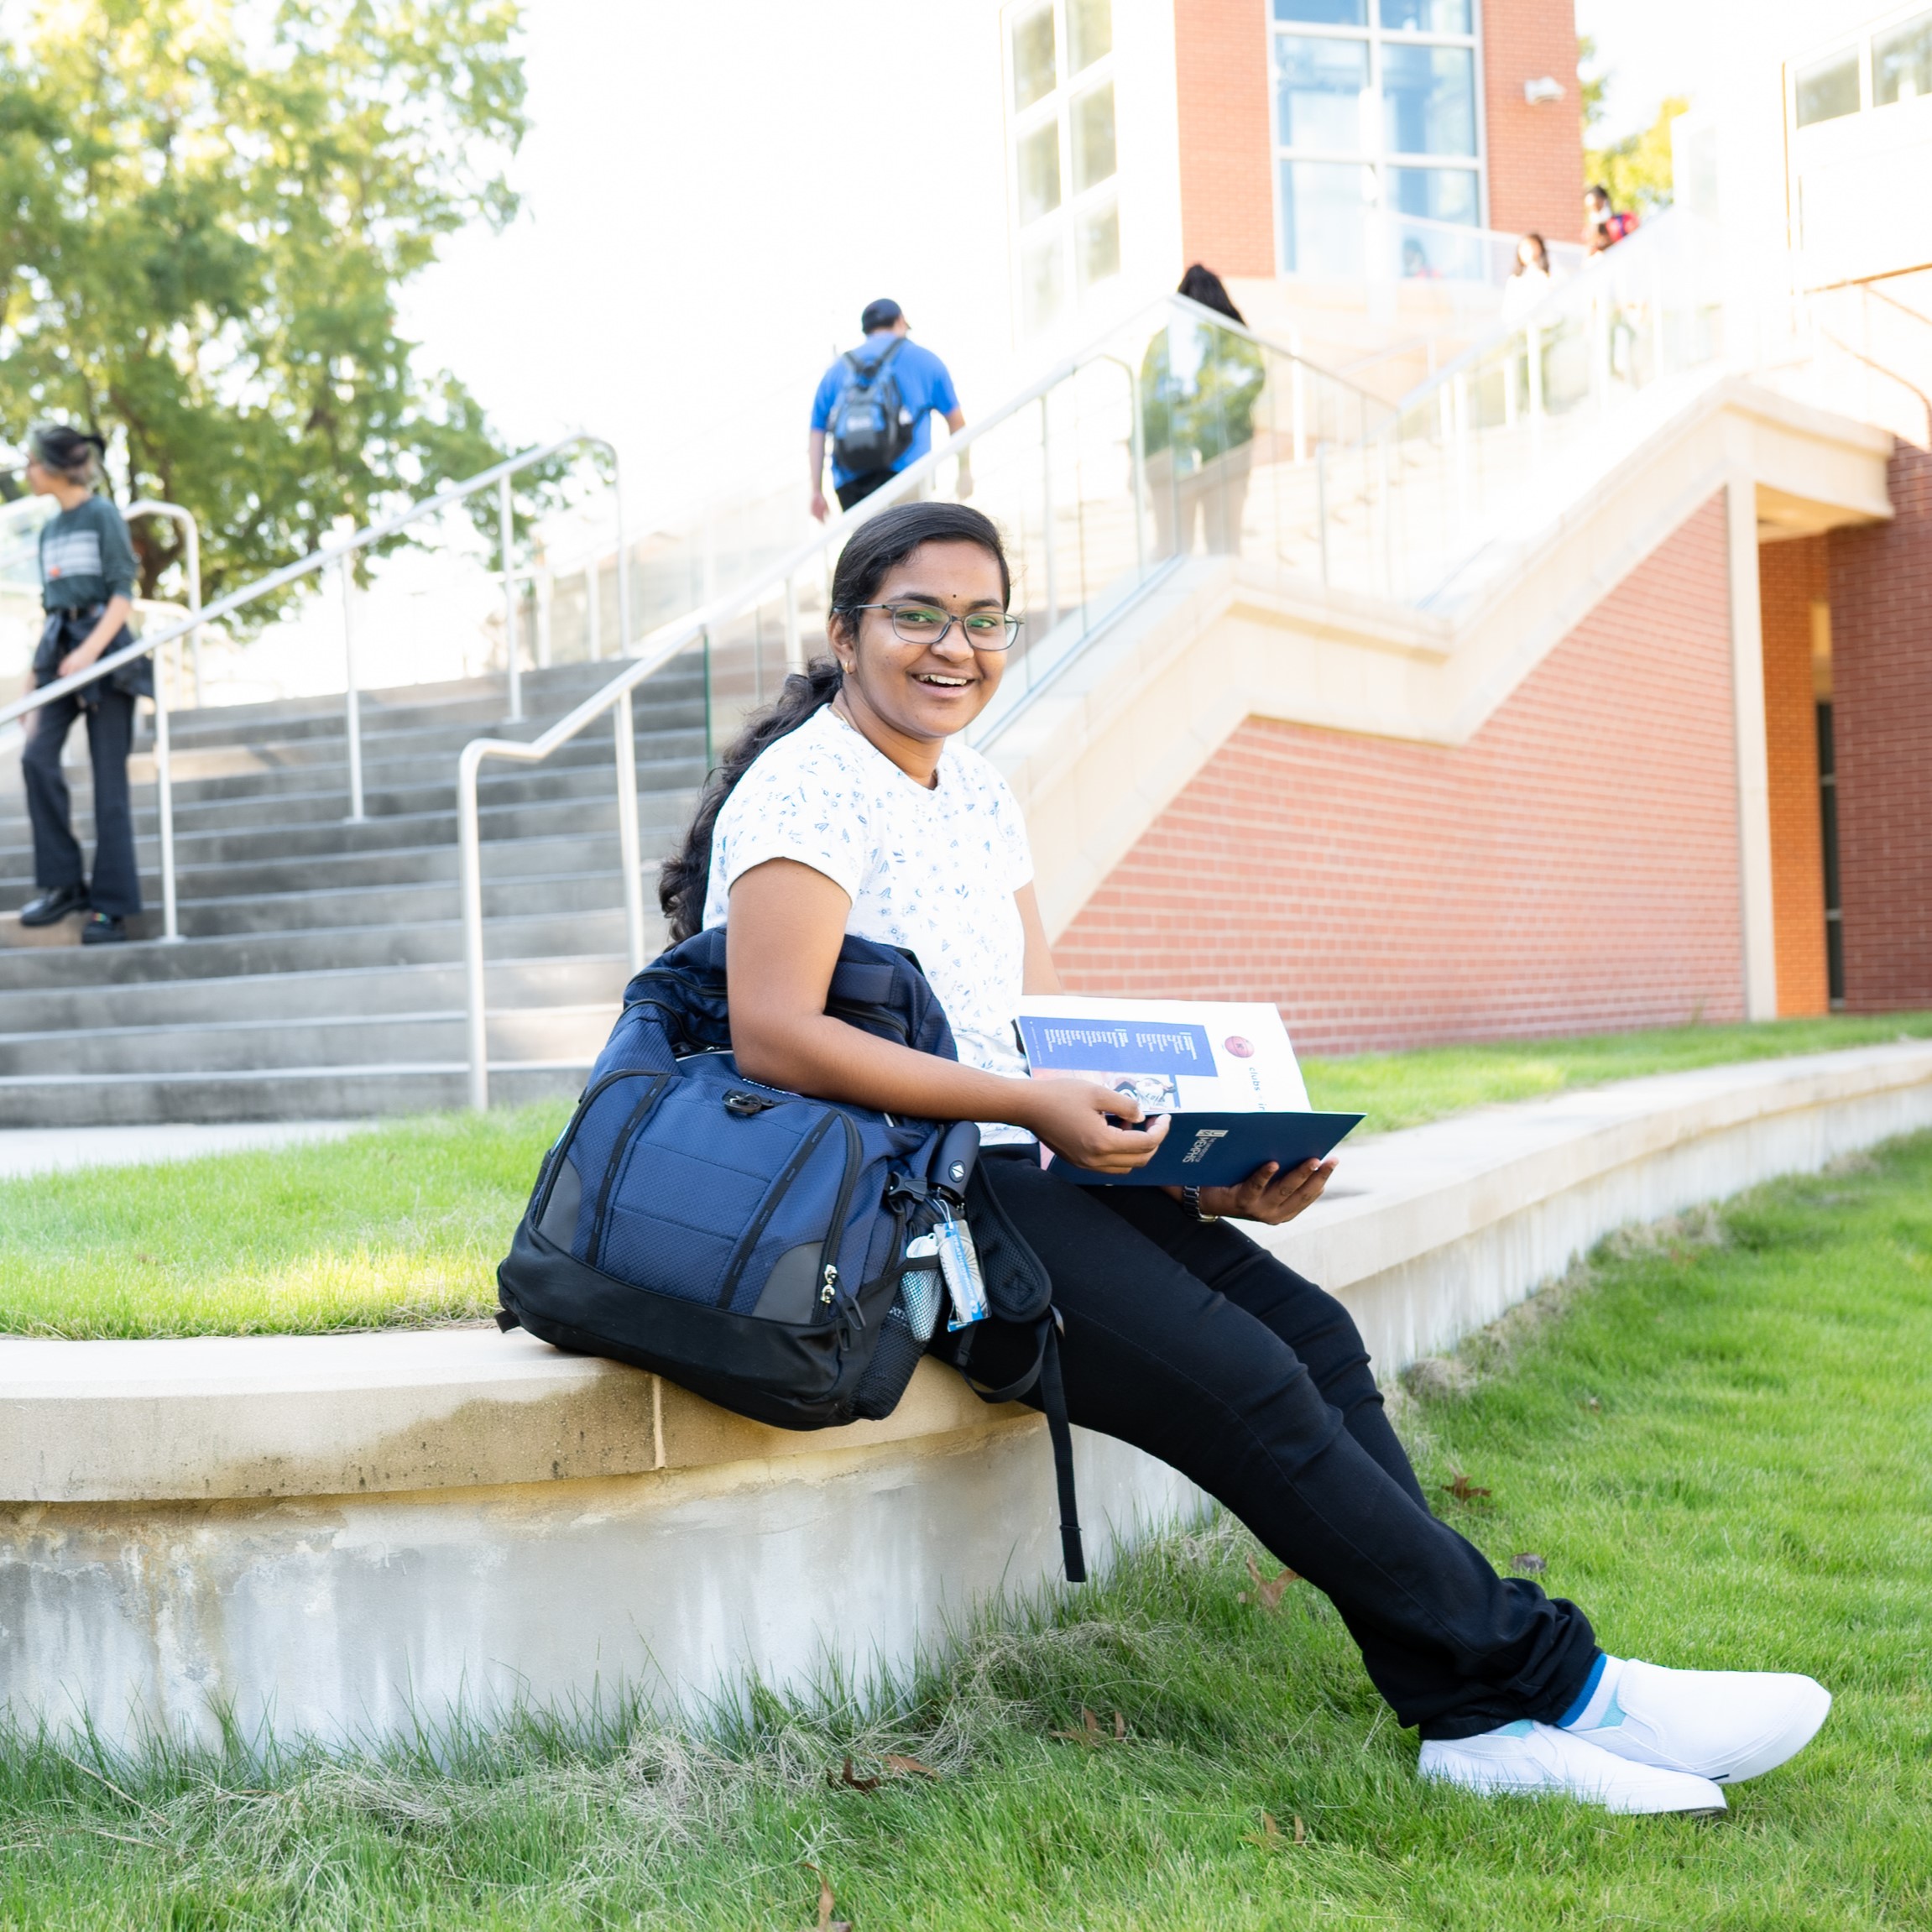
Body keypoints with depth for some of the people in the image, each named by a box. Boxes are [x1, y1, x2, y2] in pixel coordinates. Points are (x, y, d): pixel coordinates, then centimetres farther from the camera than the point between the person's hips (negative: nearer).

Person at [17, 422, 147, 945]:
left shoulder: (101, 515, -5)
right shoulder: (50, 532, 15)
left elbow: (123, 593, -10)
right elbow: (51, 606, 18)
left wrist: (90, 651, -23)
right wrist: (37, 692, 16)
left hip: (105, 650, -6)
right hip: (60, 652, 6)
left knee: (108, 777, -4)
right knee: (37, 757, -11)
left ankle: (111, 905, 0)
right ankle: (64, 883, 0)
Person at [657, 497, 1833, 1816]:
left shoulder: (979, 794, 17)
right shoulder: (808, 787, -9)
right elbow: (775, 1036, -22)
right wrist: (1030, 1107, -25)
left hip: (998, 1171, 8)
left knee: (1307, 1326, -8)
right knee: (1243, 1383, -17)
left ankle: (1479, 1712, -9)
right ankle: (1550, 1677, -8)